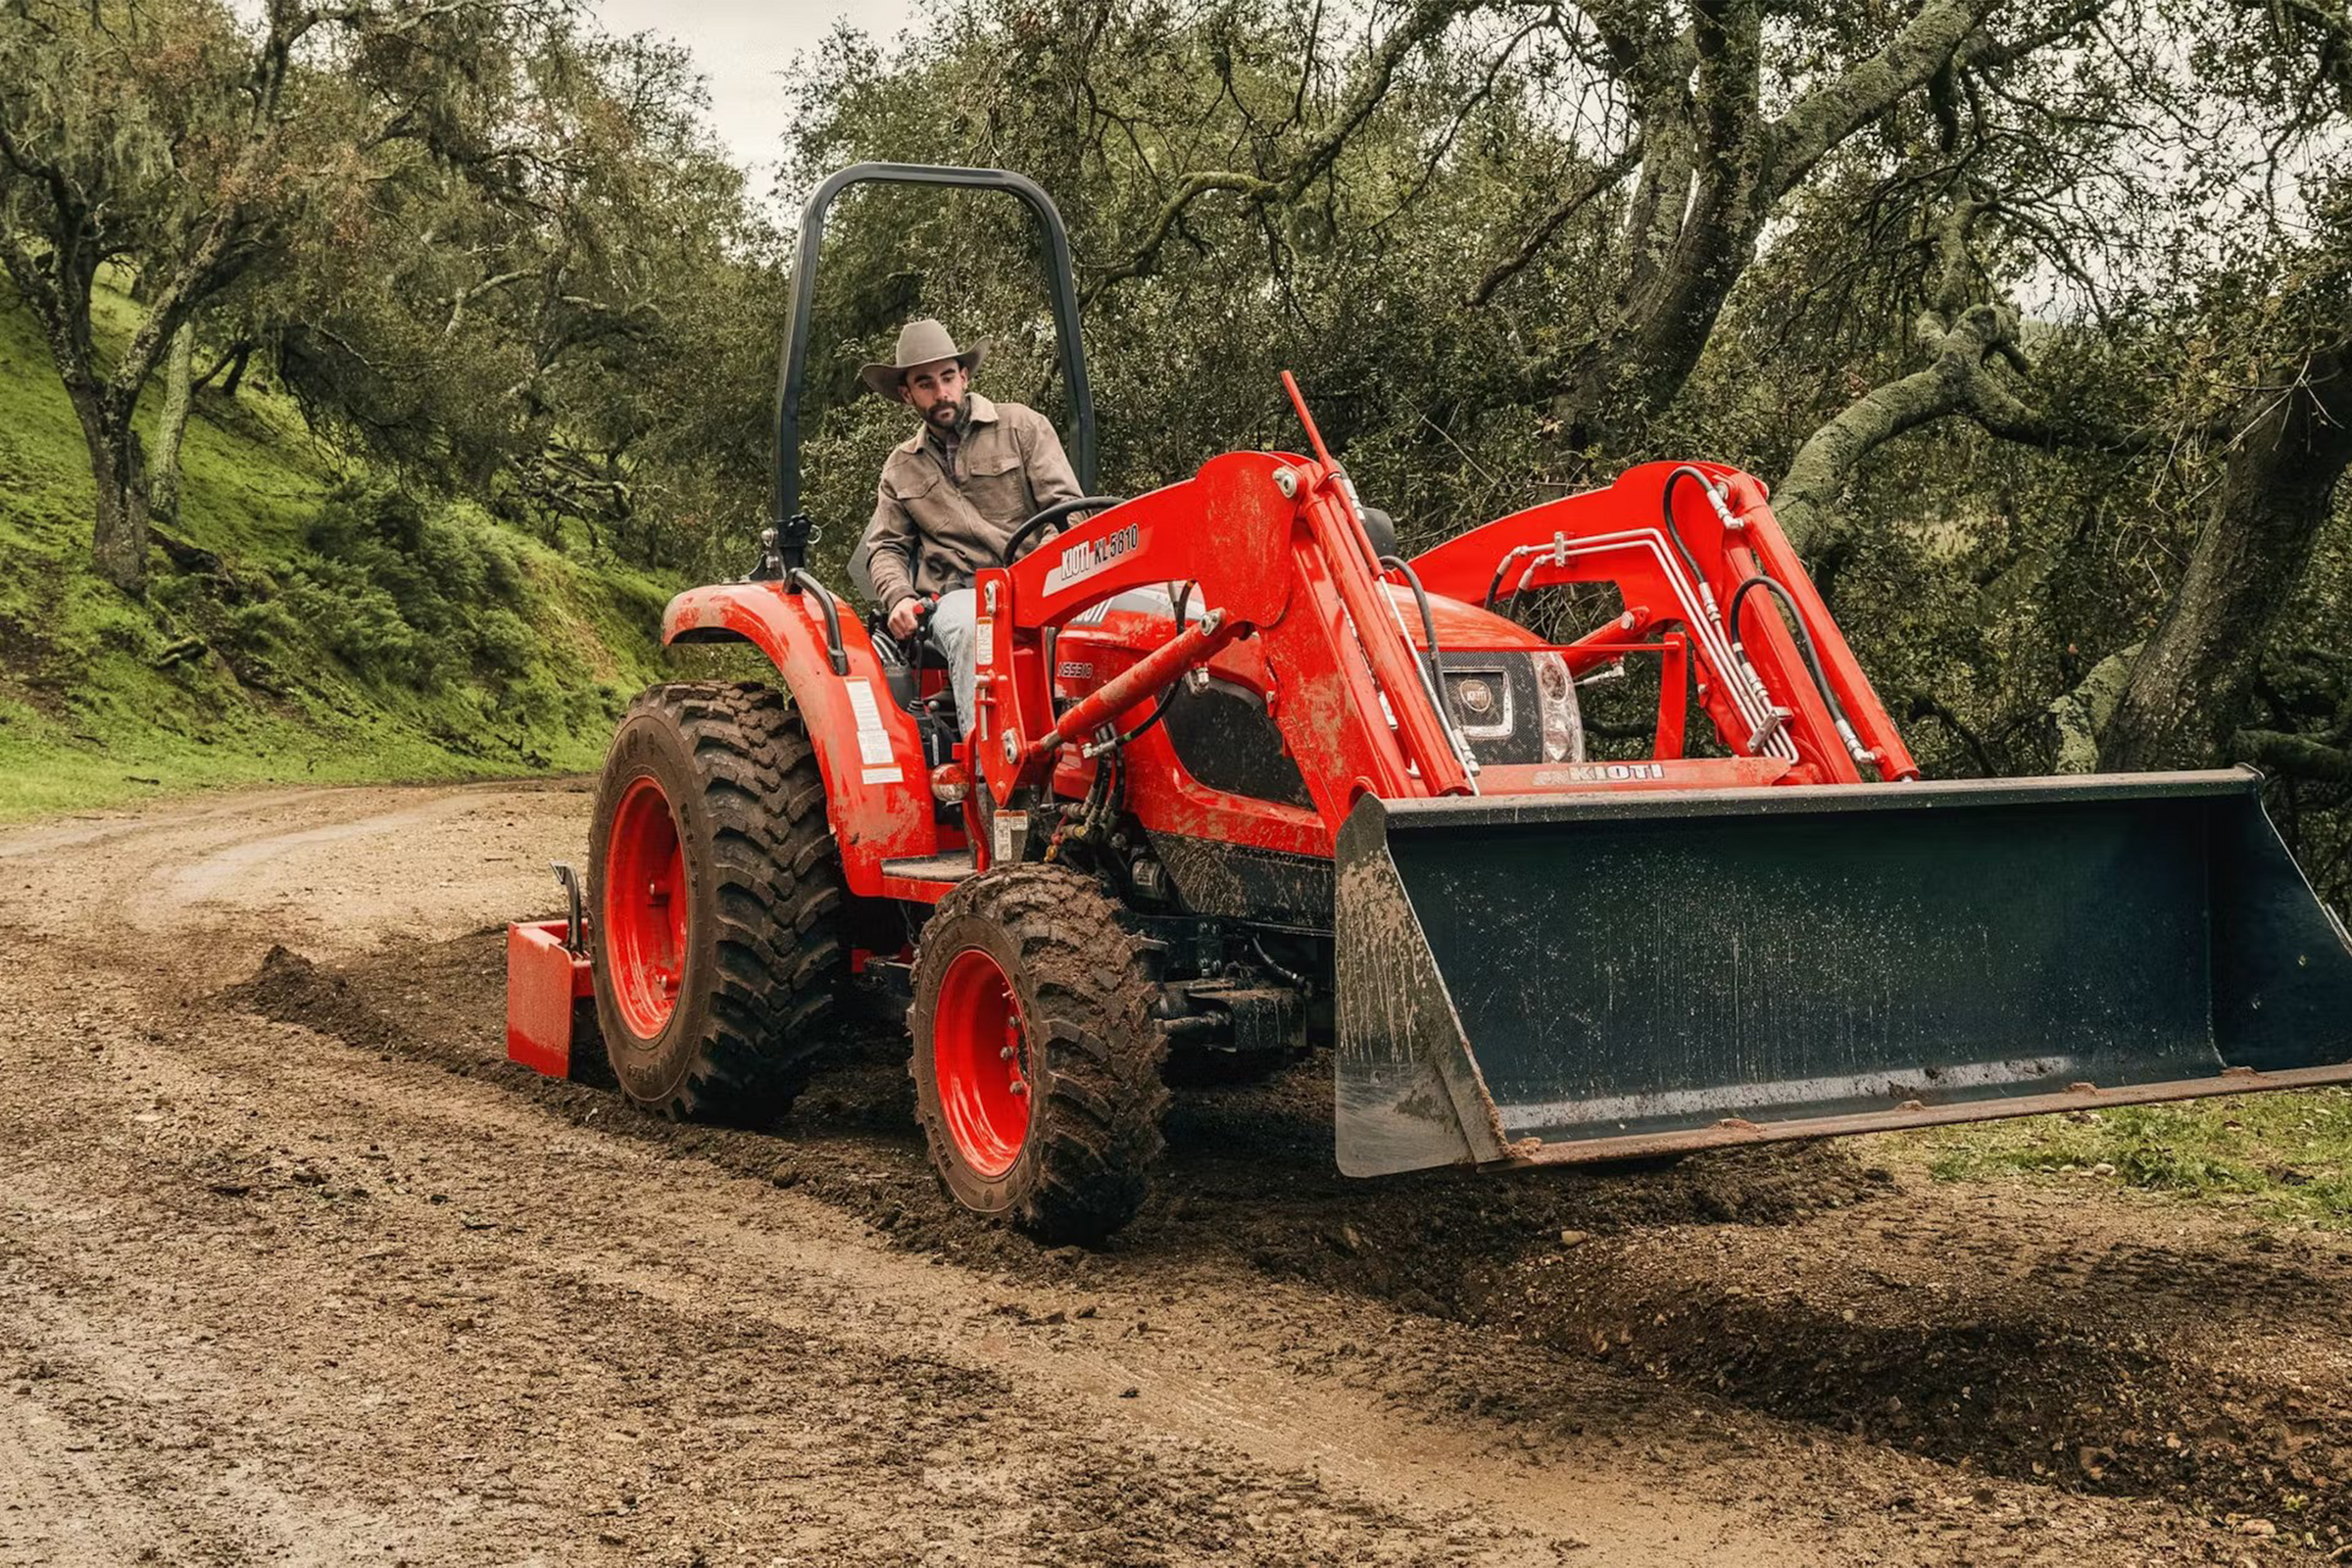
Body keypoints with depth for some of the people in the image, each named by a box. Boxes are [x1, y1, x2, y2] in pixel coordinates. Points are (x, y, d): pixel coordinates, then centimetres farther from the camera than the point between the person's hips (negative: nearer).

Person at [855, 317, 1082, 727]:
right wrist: (898, 598, -2)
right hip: (959, 593, 1)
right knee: (972, 630, -38)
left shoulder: (1022, 426, 13)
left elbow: (1069, 508, 6)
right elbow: (885, 547, 22)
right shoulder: (900, 467, 23)